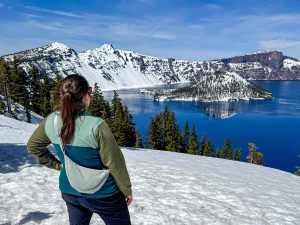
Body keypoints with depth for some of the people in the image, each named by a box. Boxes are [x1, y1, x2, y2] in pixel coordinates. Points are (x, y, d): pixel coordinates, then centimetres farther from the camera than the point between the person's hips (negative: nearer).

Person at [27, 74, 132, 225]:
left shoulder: (50, 122, -11)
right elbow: (115, 163, -19)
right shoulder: (96, 125, -28)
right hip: (102, 195, -5)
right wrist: (126, 190, -5)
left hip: (70, 191, 5)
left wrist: (56, 164, 9)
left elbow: (33, 146, 8)